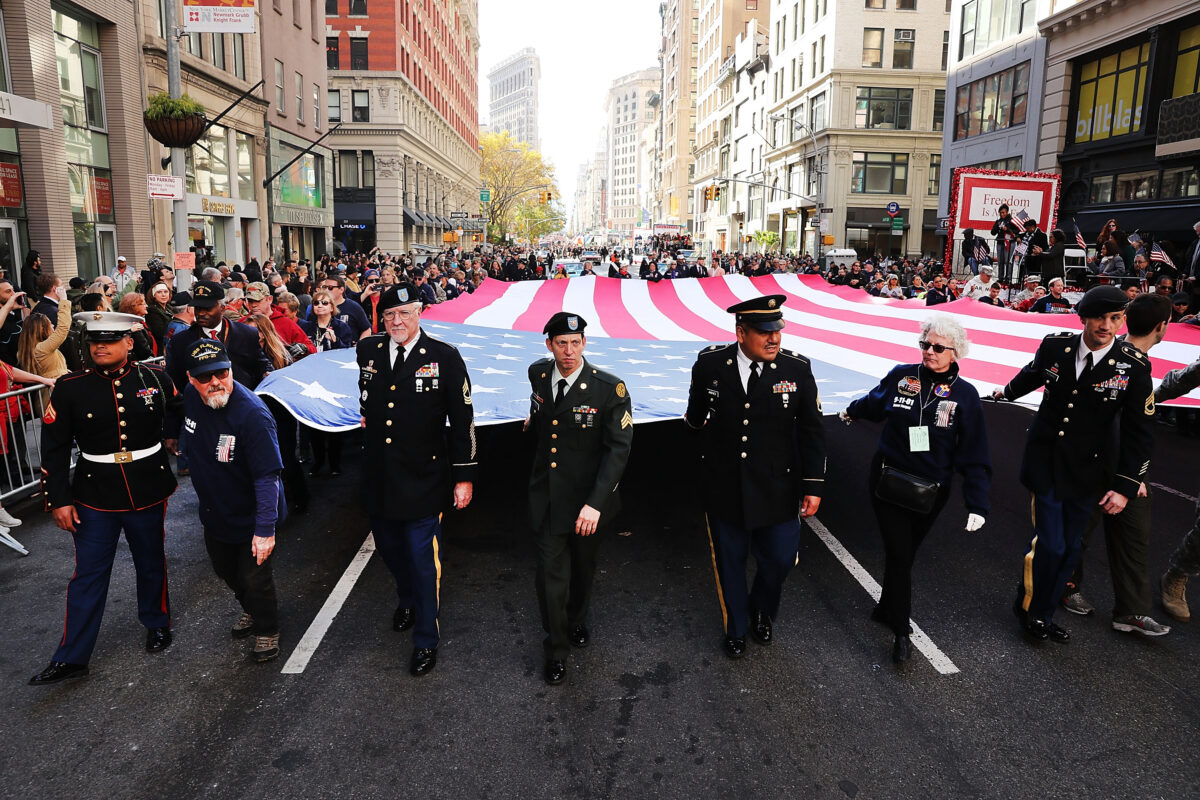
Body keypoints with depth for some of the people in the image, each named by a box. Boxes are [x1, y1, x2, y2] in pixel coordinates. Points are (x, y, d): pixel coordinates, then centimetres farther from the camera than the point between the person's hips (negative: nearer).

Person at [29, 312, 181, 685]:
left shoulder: (156, 379, -6)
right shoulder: (70, 387, -7)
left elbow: (177, 419, 15)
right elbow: (54, 448, -4)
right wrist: (59, 500, -5)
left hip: (148, 490, 1)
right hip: (95, 495, -1)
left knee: (152, 564, 17)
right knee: (88, 574, 6)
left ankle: (157, 624, 40)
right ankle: (71, 658, 19)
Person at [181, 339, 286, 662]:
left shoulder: (252, 413, -33)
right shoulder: (190, 396, -10)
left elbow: (267, 475, -33)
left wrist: (265, 529, -34)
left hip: (250, 518, -7)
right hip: (214, 511, 7)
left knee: (255, 578, 7)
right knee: (226, 572, 26)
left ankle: (267, 630, 35)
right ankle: (250, 611, 54)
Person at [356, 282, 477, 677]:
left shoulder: (444, 357, -12)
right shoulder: (368, 350, 1)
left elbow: (463, 421, -9)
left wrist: (464, 476, -9)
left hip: (422, 479, -5)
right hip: (379, 477, 5)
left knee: (423, 561, 2)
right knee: (389, 548, 23)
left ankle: (426, 640, 20)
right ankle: (407, 599, 52)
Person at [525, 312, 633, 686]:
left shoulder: (610, 388, -19)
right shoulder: (537, 374, -5)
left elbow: (618, 448, -20)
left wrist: (596, 503, -27)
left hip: (588, 499, -2)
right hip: (548, 496, 2)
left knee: (583, 566, 19)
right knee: (551, 571, 2)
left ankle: (577, 620, 48)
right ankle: (556, 649, 20)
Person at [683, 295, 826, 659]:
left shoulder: (797, 368, -10)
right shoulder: (710, 364, -12)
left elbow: (811, 431, -3)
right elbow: (696, 411, 10)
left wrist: (813, 486, -2)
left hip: (777, 490, 0)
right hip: (725, 488, 0)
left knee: (780, 559, 11)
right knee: (730, 563, 15)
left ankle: (760, 610, 45)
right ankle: (736, 629, 41)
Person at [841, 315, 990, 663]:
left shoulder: (965, 395, -9)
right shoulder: (902, 376, -8)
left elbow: (975, 456, -7)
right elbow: (874, 403, 16)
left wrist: (977, 504, -13)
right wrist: (852, 411, 35)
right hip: (888, 483, 0)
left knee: (904, 554, 14)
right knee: (898, 554, -3)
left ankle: (886, 609, 38)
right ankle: (901, 631, 12)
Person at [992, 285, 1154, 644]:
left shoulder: (1134, 365, -12)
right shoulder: (1055, 345, -9)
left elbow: (1139, 433, -8)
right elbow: (1033, 373, 16)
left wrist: (1125, 487, -13)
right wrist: (1007, 392, 35)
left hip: (1085, 470, 1)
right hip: (1045, 462, -1)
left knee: (1069, 548, 12)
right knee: (1050, 544, -4)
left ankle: (1042, 615, 31)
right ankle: (1027, 605, 22)